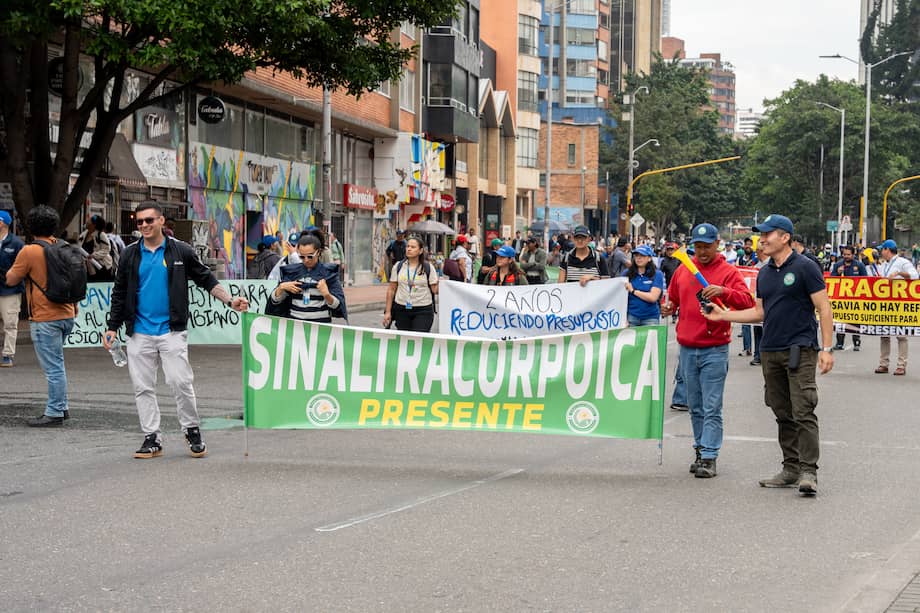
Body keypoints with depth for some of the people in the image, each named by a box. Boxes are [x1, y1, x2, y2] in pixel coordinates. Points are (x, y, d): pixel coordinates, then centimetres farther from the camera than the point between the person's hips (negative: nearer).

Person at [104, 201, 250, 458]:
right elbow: (119, 293, 13)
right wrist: (112, 328, 7)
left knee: (181, 382, -8)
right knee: (143, 388, 3)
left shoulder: (181, 251, 1)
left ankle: (193, 431, 8)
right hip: (139, 333, 3)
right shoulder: (130, 255, 7)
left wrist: (230, 301, -5)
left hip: (172, 331, -3)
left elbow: (206, 280, 7)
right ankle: (152, 438, 11)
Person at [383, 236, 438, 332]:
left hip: (423, 310, -3)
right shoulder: (398, 266, 5)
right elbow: (391, 290, 7)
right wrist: (388, 312, 4)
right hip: (401, 309, 3)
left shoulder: (428, 268, 0)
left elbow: (435, 290, -1)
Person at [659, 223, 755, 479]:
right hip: (687, 349, 5)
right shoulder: (683, 271, 12)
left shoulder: (728, 272, -2)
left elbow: (747, 302, -12)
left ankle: (709, 457, -6)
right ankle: (700, 450, 20)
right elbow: (673, 297, 25)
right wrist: (668, 307, 3)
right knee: (695, 407, 11)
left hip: (715, 350, -4)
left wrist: (724, 291, -27)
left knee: (712, 408, -6)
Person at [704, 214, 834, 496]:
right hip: (770, 352, 7)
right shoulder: (765, 273, 16)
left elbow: (824, 309, -7)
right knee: (783, 414, 10)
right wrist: (724, 315, 13)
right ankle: (791, 469, 17)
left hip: (800, 349, -7)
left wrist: (826, 348, -13)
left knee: (803, 412, -13)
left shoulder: (805, 267, -6)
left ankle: (809, 472, -13)